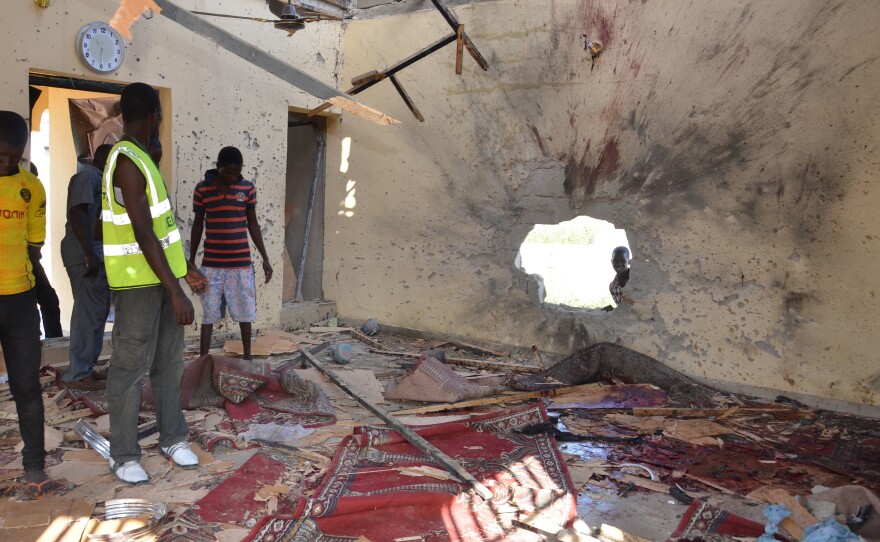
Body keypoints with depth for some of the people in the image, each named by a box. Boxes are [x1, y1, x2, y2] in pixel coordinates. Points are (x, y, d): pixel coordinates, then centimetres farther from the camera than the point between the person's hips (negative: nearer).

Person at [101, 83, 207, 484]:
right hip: (138, 281, -9)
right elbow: (144, 235, -23)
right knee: (131, 366, 1)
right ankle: (123, 454, 14)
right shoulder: (127, 163, -17)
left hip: (163, 275, 9)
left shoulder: (140, 159, 14)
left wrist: (185, 270, 20)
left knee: (169, 362, 12)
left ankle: (172, 438, 23)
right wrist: (175, 293, -24)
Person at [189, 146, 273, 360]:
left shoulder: (248, 188, 1)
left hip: (241, 264, 1)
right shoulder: (202, 189, -1)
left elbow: (253, 224, 8)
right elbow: (198, 225, 7)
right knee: (208, 316, 3)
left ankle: (247, 357, 23)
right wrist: (191, 261, 8)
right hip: (211, 264, -1)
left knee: (245, 314, 8)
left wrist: (265, 258, 5)